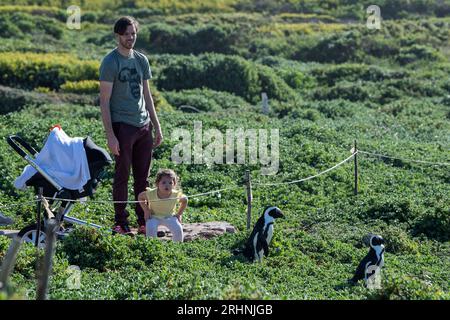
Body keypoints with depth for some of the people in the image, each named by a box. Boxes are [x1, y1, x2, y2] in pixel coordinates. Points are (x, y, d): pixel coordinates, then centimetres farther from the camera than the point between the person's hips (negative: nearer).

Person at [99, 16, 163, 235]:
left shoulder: (141, 60, 14)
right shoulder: (110, 62, -5)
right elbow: (104, 100, -9)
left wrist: (156, 126, 15)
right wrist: (110, 134, -15)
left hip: (144, 126, 6)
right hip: (122, 126, -6)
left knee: (142, 176, 8)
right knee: (122, 176, 0)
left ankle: (144, 221, 15)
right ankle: (120, 223, 8)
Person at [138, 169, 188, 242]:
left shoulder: (176, 195, -23)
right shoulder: (151, 194, -25)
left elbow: (185, 200, 0)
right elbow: (140, 197, -3)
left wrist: (179, 214, -4)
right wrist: (146, 211, -10)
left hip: (170, 217, 1)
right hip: (154, 217, -1)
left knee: (178, 229, -20)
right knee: (150, 228, -30)